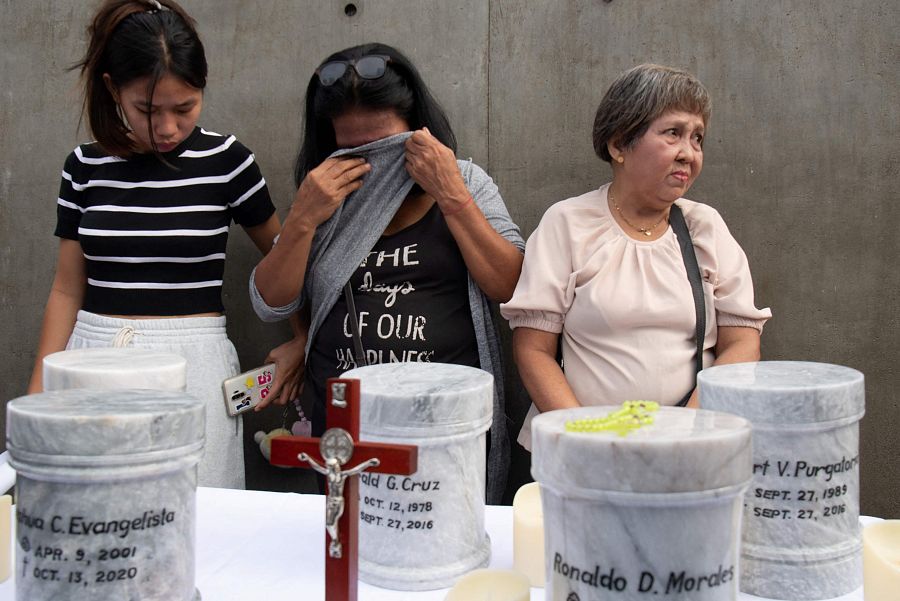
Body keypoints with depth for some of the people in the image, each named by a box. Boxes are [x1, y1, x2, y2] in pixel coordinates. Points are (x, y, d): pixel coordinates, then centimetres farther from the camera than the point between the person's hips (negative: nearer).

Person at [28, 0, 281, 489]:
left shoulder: (224, 160, -3)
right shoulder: (85, 166, 4)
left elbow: (283, 255, 10)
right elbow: (67, 290, 9)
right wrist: (38, 396, 5)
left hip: (193, 363, -2)